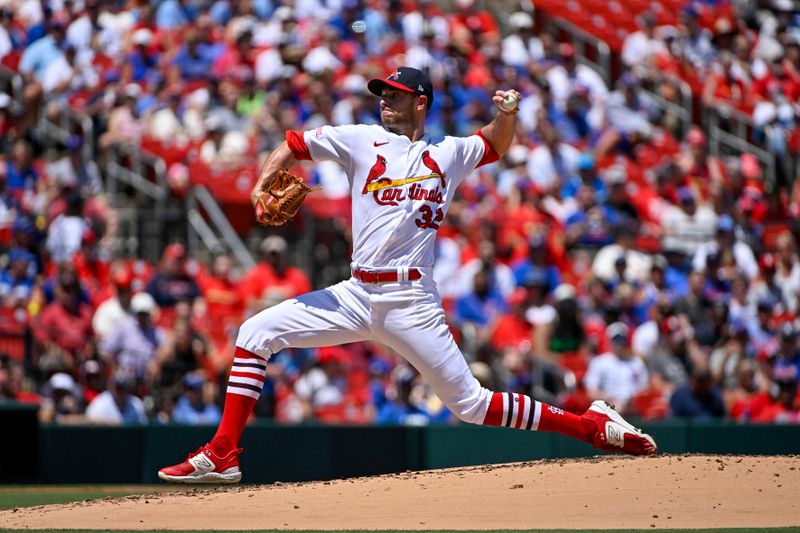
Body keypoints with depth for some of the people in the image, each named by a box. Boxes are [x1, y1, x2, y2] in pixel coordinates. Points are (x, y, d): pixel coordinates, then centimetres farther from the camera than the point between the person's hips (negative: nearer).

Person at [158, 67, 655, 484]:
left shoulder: (449, 153, 10)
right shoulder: (362, 140, 9)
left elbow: (496, 144, 28)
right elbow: (293, 145, 9)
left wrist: (507, 113, 5)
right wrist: (264, 184, -11)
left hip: (412, 302, -3)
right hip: (356, 295, 3)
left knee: (470, 403, -6)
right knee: (255, 333, -9)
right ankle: (222, 455, -7)